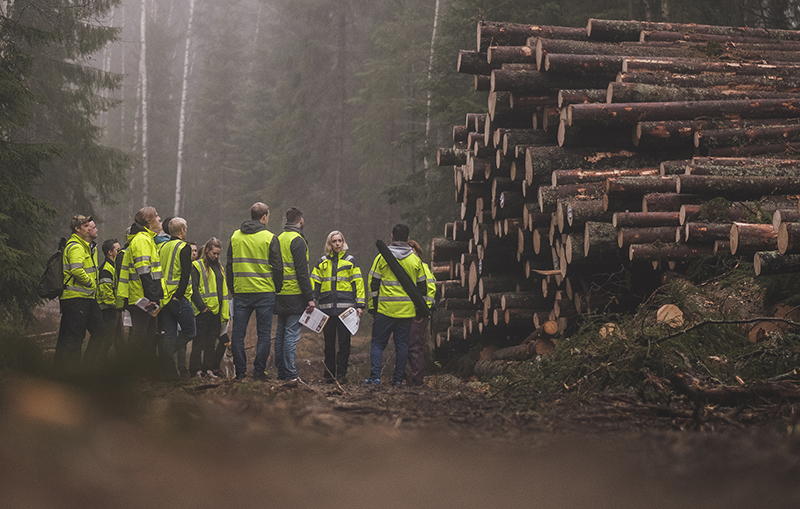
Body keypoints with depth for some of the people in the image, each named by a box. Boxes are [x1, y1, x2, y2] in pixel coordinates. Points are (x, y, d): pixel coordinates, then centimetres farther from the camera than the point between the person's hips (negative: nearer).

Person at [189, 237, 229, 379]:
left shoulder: (219, 268, 19)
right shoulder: (197, 266, -2)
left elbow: (223, 290, 22)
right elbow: (193, 289, -9)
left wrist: (225, 312, 16)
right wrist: (201, 306, -16)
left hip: (216, 310, 6)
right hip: (203, 311, -6)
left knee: (212, 341, 7)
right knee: (200, 340, -3)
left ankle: (209, 368, 11)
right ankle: (196, 369, 1)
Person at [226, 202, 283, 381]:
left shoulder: (235, 236, 6)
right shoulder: (270, 238, -5)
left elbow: (229, 265, 11)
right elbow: (277, 267, -5)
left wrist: (231, 288, 18)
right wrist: (277, 288, 8)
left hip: (240, 292, 3)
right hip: (264, 292, -3)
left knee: (238, 334, 7)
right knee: (264, 333, 3)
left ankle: (240, 371, 6)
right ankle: (259, 371, -1)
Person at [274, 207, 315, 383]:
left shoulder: (279, 239, 14)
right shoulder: (297, 241, -12)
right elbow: (302, 272, -16)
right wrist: (310, 297, -15)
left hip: (280, 294, 8)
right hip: (295, 295, -8)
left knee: (281, 333, 11)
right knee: (292, 334, -7)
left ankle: (281, 372, 14)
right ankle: (290, 374, -9)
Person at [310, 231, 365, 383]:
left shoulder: (350, 260, 8)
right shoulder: (322, 262, 14)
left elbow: (358, 282, 5)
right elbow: (314, 282, 14)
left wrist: (359, 304, -3)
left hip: (345, 307, -2)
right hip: (327, 306, 2)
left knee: (344, 341, -3)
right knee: (329, 342, 5)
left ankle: (341, 373, 3)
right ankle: (328, 373, 11)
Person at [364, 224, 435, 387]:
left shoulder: (382, 257, -2)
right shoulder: (416, 260, 6)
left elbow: (373, 283, -1)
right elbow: (422, 287, 11)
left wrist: (372, 306, 6)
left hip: (385, 309, -2)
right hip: (407, 311, 2)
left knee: (378, 343, 3)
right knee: (402, 345, 8)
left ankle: (375, 378, -7)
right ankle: (398, 379, 7)